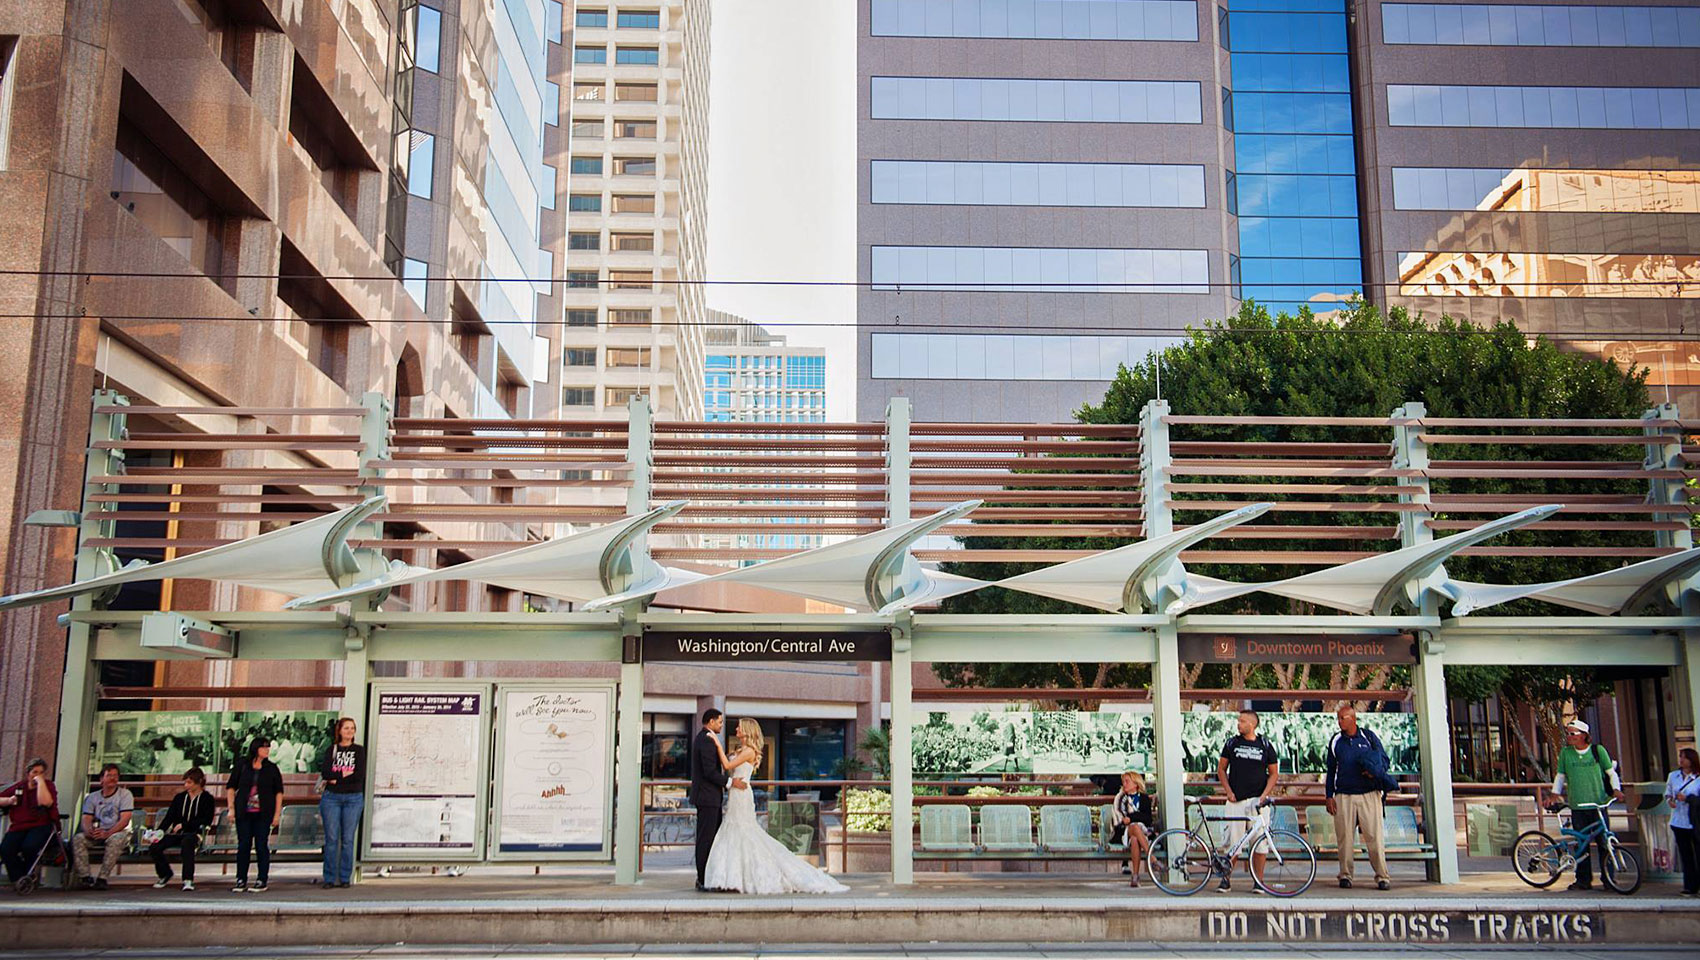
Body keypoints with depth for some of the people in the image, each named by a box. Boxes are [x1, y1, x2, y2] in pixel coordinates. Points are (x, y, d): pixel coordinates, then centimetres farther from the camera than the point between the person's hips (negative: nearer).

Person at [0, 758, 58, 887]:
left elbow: (45, 802, -17)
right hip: (18, 827, 4)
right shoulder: (19, 786, 18)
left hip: (41, 826, -4)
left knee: (29, 847, -32)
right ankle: (18, 879, -7)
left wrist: (40, 781, -10)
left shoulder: (48, 785, 6)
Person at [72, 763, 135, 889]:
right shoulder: (92, 797, 14)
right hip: (96, 833, 4)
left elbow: (124, 820, -9)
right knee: (78, 838, -25)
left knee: (115, 840, -38)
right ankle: (86, 878, -27)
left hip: (117, 832, -4)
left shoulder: (125, 794, 2)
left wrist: (108, 833, -25)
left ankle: (102, 878, -34)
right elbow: (86, 819, 3)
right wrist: (88, 830, -22)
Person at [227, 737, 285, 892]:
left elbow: (279, 791, 8)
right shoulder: (242, 765, 4)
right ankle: (241, 881, 10)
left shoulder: (271, 768, 6)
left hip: (263, 814, 0)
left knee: (262, 846, -1)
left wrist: (277, 813, 2)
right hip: (244, 813, 0)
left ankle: (262, 881, 5)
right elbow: (231, 787, 8)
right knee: (243, 845, 1)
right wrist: (231, 808, 0)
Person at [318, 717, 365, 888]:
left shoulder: (359, 750, 6)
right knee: (331, 839, -1)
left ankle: (345, 878, 4)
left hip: (353, 798, -1)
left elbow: (360, 775, -8)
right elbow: (325, 772, -5)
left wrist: (336, 778, -7)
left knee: (348, 840, -1)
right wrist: (344, 774, -14)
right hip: (331, 797, 1)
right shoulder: (331, 750, 10)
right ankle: (329, 878, 4)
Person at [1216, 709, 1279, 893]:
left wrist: (1264, 795, -5)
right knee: (1232, 841, -1)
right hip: (1235, 800, 0)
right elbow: (1221, 769, 12)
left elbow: (1273, 773, 8)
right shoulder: (1232, 743, 8)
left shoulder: (1265, 745, 5)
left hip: (1257, 800, 0)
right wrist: (1228, 790, -1)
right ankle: (1226, 879, 7)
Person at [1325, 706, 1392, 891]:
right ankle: (1345, 875, 8)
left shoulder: (1368, 736, 6)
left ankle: (1382, 876, -1)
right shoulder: (1335, 741, 12)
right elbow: (1331, 770, 15)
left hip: (1369, 794, -2)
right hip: (1344, 796, 2)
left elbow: (1385, 760, 10)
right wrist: (1329, 796, 8)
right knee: (1344, 837, 0)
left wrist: (1375, 771, -12)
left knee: (1374, 836, -6)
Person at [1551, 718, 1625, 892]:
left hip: (1599, 805, -1)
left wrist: (1616, 789, -6)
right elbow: (1560, 776, 14)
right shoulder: (1565, 752, 5)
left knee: (1603, 842, -1)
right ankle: (1583, 880, 8)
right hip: (1577, 806, 1)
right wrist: (1555, 793, 3)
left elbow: (1611, 772, 9)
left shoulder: (1598, 750, 2)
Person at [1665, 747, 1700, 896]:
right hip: (1679, 821, 4)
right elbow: (1668, 792, 19)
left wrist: (1687, 798, -19)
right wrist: (1669, 799, -1)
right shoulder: (1673, 776, 9)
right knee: (1685, 855, 8)